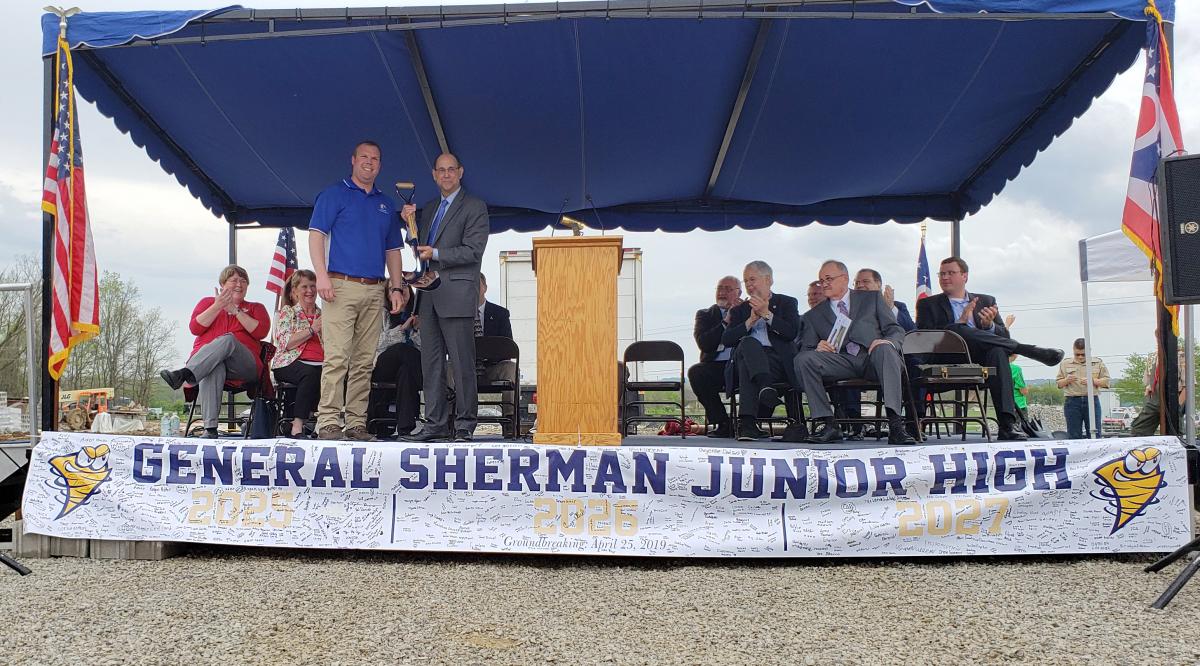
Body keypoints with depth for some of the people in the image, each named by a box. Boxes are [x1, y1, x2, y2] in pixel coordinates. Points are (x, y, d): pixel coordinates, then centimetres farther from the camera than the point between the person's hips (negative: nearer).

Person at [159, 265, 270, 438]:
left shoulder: (256, 308, 24)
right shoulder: (208, 302, 27)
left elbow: (261, 331, 2)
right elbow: (195, 328, 8)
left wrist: (236, 311, -3)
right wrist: (217, 307, -3)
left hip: (244, 368, 0)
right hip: (204, 359, 1)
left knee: (228, 339, -36)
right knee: (214, 369, -40)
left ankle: (184, 374, -55)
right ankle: (210, 429, -52)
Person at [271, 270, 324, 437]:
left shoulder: (322, 315, 25)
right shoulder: (286, 312, 15)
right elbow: (284, 343, -2)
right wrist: (312, 330, -7)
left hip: (320, 364, 3)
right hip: (290, 363, -3)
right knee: (310, 373, -39)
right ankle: (298, 425, -37)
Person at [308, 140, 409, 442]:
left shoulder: (386, 203, 21)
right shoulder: (334, 194, 5)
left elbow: (393, 249, 22)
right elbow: (316, 234, -4)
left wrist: (396, 287, 11)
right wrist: (322, 275, -16)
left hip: (374, 290, 5)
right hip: (341, 286, -5)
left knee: (364, 361, 4)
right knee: (337, 357, -12)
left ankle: (356, 423, 8)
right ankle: (328, 422, -10)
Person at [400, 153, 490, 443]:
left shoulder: (475, 207, 0)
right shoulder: (429, 208, 21)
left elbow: (473, 251, -9)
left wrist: (436, 253, -15)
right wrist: (411, 222, 7)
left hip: (457, 295, -7)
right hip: (429, 296, 7)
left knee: (461, 363, -5)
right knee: (431, 363, 6)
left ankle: (465, 425, 1)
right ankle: (435, 423, 11)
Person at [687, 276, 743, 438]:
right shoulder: (705, 315, 17)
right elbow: (703, 344, -2)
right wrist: (726, 322, -8)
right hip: (716, 367, 1)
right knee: (695, 372, -30)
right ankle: (723, 424, -16)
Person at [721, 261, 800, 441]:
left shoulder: (787, 303, 19)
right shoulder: (738, 310, 25)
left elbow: (792, 333, -1)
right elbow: (726, 340, 7)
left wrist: (766, 314, -5)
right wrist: (751, 321, -2)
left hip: (778, 362, -1)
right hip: (747, 357, 1)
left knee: (747, 365, -35)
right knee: (748, 343, -35)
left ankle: (747, 422, -46)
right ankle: (765, 387, -56)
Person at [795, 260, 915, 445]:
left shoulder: (872, 298, 20)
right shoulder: (814, 315, 23)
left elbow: (897, 331, 11)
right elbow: (806, 349, 15)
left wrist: (887, 342, -14)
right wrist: (817, 349, -10)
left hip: (872, 359, -1)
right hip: (841, 363, 1)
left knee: (885, 349, -36)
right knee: (802, 359, -25)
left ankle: (895, 425, -43)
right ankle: (830, 425, -26)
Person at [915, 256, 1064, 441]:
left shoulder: (986, 301, 23)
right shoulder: (928, 305, 16)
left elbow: (1004, 336, 16)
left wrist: (989, 326, -7)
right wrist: (960, 322, -12)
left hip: (983, 361, 2)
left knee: (997, 351, -33)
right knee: (958, 331, -31)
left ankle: (1008, 425, -42)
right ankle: (1030, 350, -25)